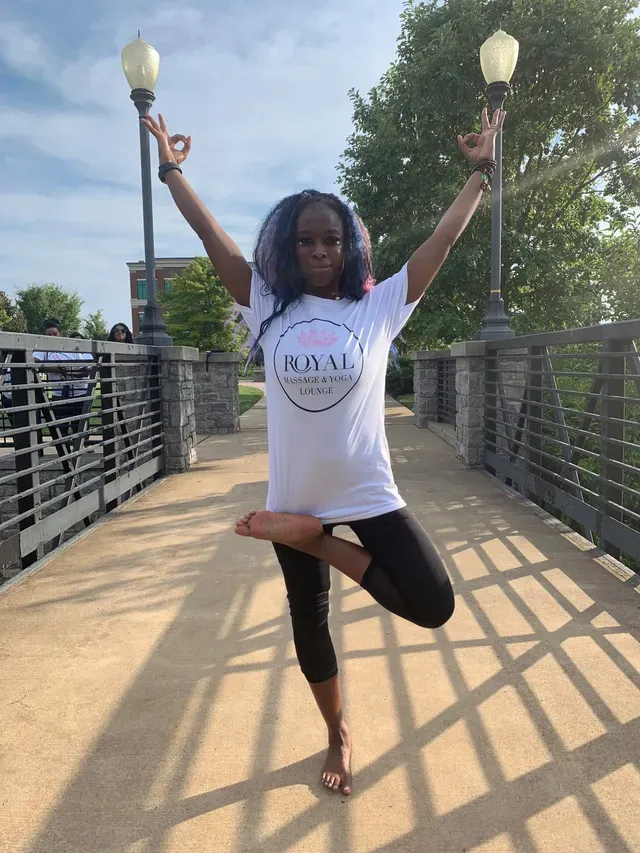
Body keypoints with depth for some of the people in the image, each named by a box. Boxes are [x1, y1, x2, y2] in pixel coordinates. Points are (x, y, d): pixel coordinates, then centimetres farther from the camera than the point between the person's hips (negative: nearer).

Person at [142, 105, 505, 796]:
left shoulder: (379, 307, -2)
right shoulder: (269, 308, 0)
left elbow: (443, 240, 1)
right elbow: (212, 236, 6)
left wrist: (482, 172, 4)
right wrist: (171, 170, 11)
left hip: (368, 493, -1)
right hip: (295, 497, 1)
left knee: (433, 605, -12)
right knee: (308, 621, 16)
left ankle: (324, 546, 7)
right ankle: (338, 733, 44)